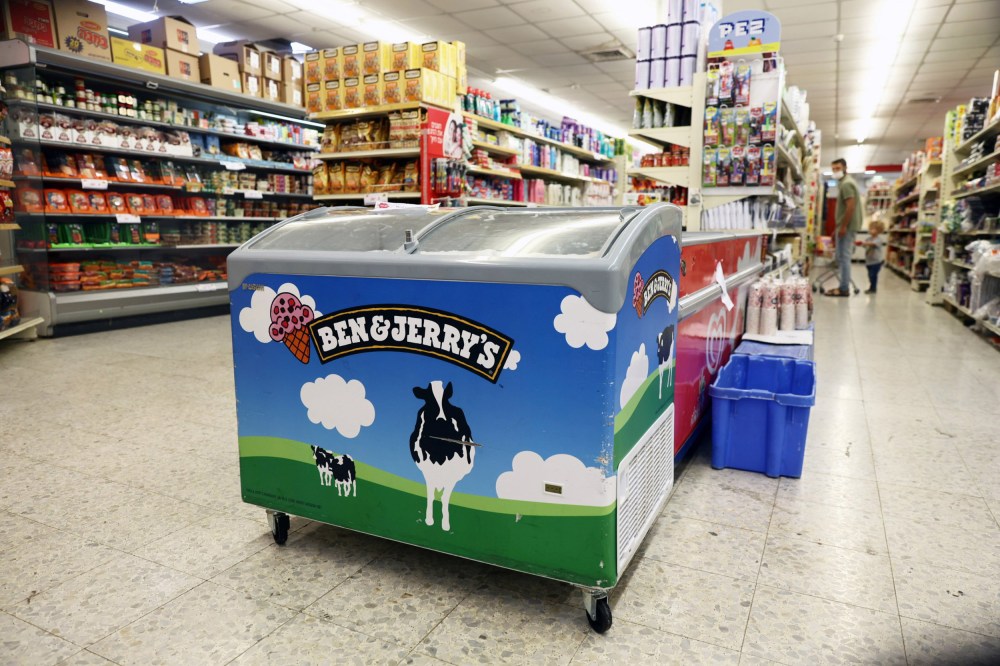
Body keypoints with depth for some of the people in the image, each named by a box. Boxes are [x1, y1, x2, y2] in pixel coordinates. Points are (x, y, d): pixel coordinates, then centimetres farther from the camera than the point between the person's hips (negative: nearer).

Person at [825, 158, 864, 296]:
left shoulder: (846, 184, -13)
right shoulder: (846, 182, 20)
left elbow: (850, 206, -21)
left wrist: (843, 226, -22)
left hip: (846, 226, -11)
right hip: (848, 225, 11)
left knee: (843, 257, -9)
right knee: (843, 257, 12)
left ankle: (844, 289, -7)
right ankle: (844, 287, 16)